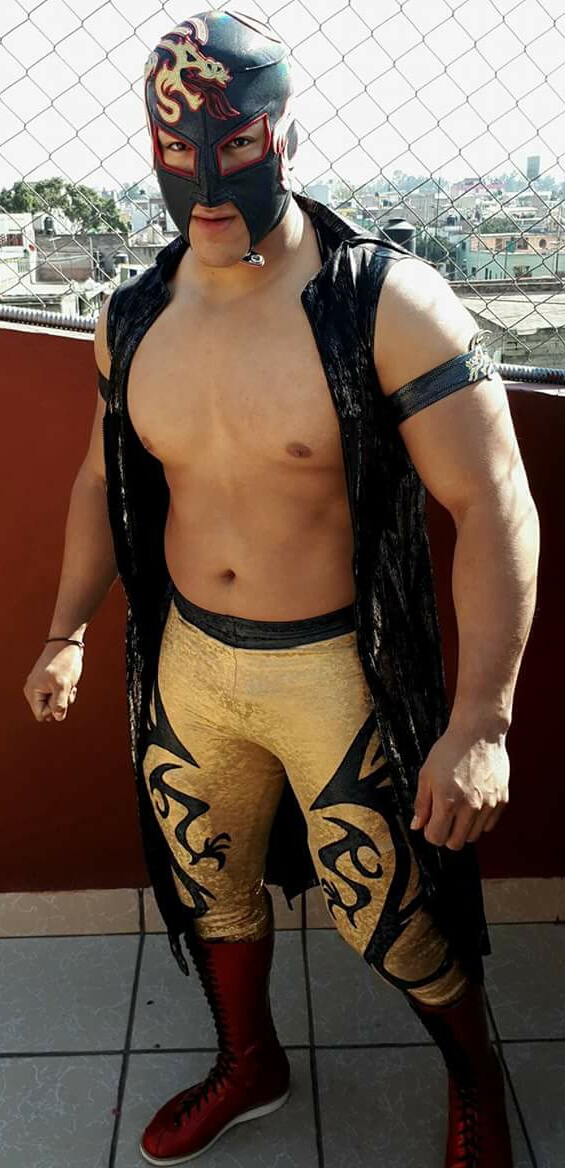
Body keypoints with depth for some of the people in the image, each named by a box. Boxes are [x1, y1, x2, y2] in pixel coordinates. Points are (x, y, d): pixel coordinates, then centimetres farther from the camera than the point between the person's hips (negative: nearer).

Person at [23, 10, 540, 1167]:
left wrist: (480, 724, -26)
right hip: (188, 664, 5)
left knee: (396, 919, 11)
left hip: (335, 673, -5)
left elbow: (494, 508, -21)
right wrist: (67, 631, 11)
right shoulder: (132, 320, -1)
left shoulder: (390, 303, -19)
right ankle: (250, 1066, 52)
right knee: (208, 887, 22)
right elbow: (103, 480, 13)